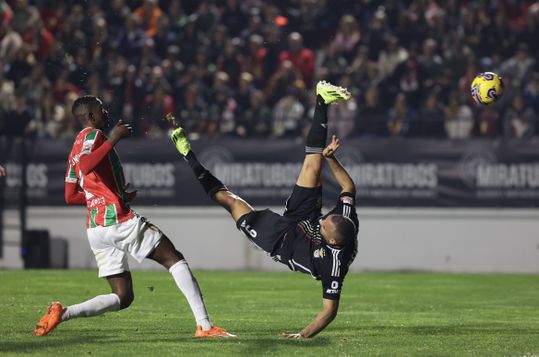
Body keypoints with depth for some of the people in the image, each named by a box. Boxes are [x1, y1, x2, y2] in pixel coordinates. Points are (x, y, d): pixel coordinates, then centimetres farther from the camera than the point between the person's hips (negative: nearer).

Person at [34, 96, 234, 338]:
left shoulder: (77, 147, 23)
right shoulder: (92, 135, -5)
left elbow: (70, 197, 25)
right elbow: (86, 166, -26)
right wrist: (113, 139, -20)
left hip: (95, 228, 9)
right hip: (119, 220, -9)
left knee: (122, 297, 9)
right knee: (174, 259, -1)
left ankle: (62, 312, -8)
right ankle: (204, 325, -11)